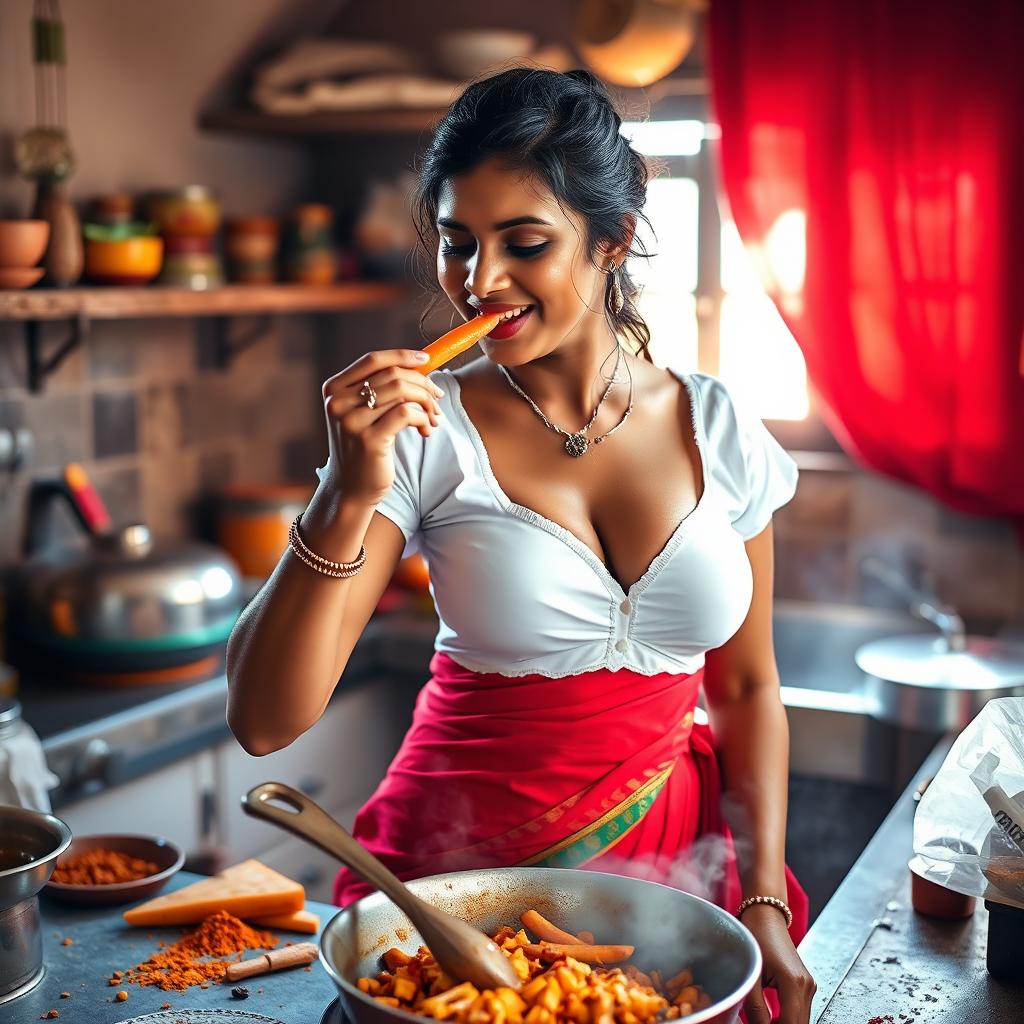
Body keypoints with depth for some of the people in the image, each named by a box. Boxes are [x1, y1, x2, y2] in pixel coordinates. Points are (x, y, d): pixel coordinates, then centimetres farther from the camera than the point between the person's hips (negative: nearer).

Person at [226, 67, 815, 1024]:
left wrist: (765, 905, -2)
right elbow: (264, 721, -18)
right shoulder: (419, 435, -13)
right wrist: (348, 497, -30)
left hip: (675, 860, 3)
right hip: (461, 865, -2)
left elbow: (747, 690, 6)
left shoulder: (721, 432, -4)